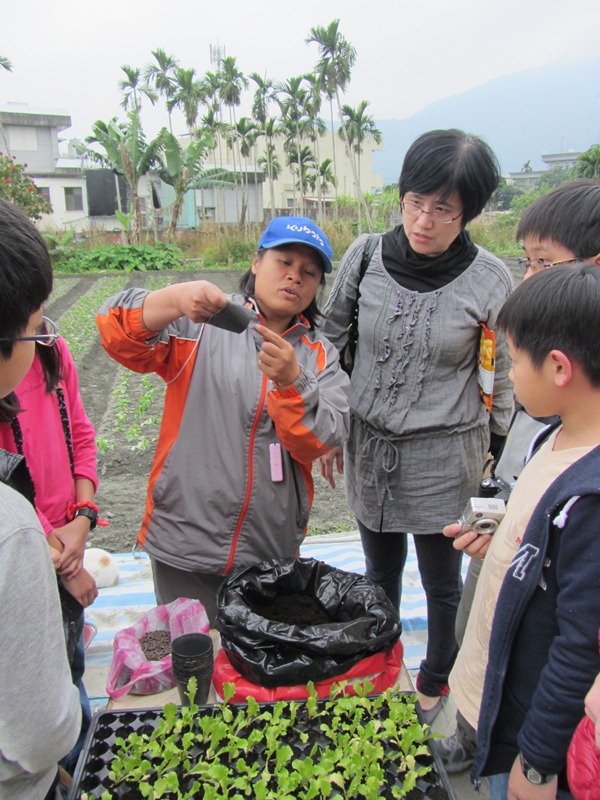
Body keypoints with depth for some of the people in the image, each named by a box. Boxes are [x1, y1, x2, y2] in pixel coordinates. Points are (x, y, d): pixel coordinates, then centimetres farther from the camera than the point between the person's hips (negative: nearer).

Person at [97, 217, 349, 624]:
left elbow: (323, 441, -7)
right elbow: (119, 334, -15)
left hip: (273, 551, 3)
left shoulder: (320, 356, 6)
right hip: (186, 542, -2)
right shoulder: (201, 322, -1)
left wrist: (290, 381, -25)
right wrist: (176, 300, -33)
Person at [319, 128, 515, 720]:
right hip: (368, 448, 3)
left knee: (442, 582, 15)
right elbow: (332, 342, 6)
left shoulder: (491, 282, -12)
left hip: (443, 457, -2)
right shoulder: (364, 257, -6)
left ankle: (435, 681, 44)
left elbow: (503, 381, -1)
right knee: (380, 572, 22)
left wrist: (495, 464, 2)